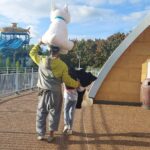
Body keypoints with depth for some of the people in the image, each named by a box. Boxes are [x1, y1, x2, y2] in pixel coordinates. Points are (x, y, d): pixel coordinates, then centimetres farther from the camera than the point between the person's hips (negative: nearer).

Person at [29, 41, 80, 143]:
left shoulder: (42, 60, -4)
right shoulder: (62, 65, -10)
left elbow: (32, 53, 13)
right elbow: (66, 80, -7)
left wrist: (39, 44, 25)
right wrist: (77, 84, 8)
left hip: (43, 91, 2)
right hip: (55, 92, -2)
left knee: (41, 113, 12)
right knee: (54, 113, 10)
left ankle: (41, 134, 18)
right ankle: (51, 135, 13)